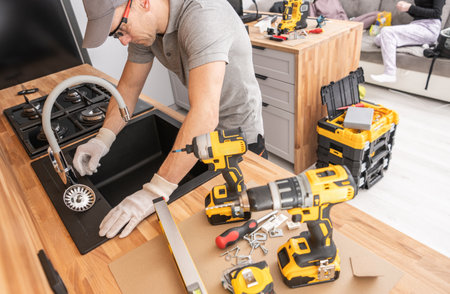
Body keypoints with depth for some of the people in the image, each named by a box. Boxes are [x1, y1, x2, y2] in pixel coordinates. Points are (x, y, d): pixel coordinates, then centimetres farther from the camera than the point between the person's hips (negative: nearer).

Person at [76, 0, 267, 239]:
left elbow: (205, 114, -46)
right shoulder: (143, 23, -10)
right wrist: (103, 138, -13)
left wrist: (157, 190, -45)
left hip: (240, 127, -6)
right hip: (204, 128, 7)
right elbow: (129, 85, 0)